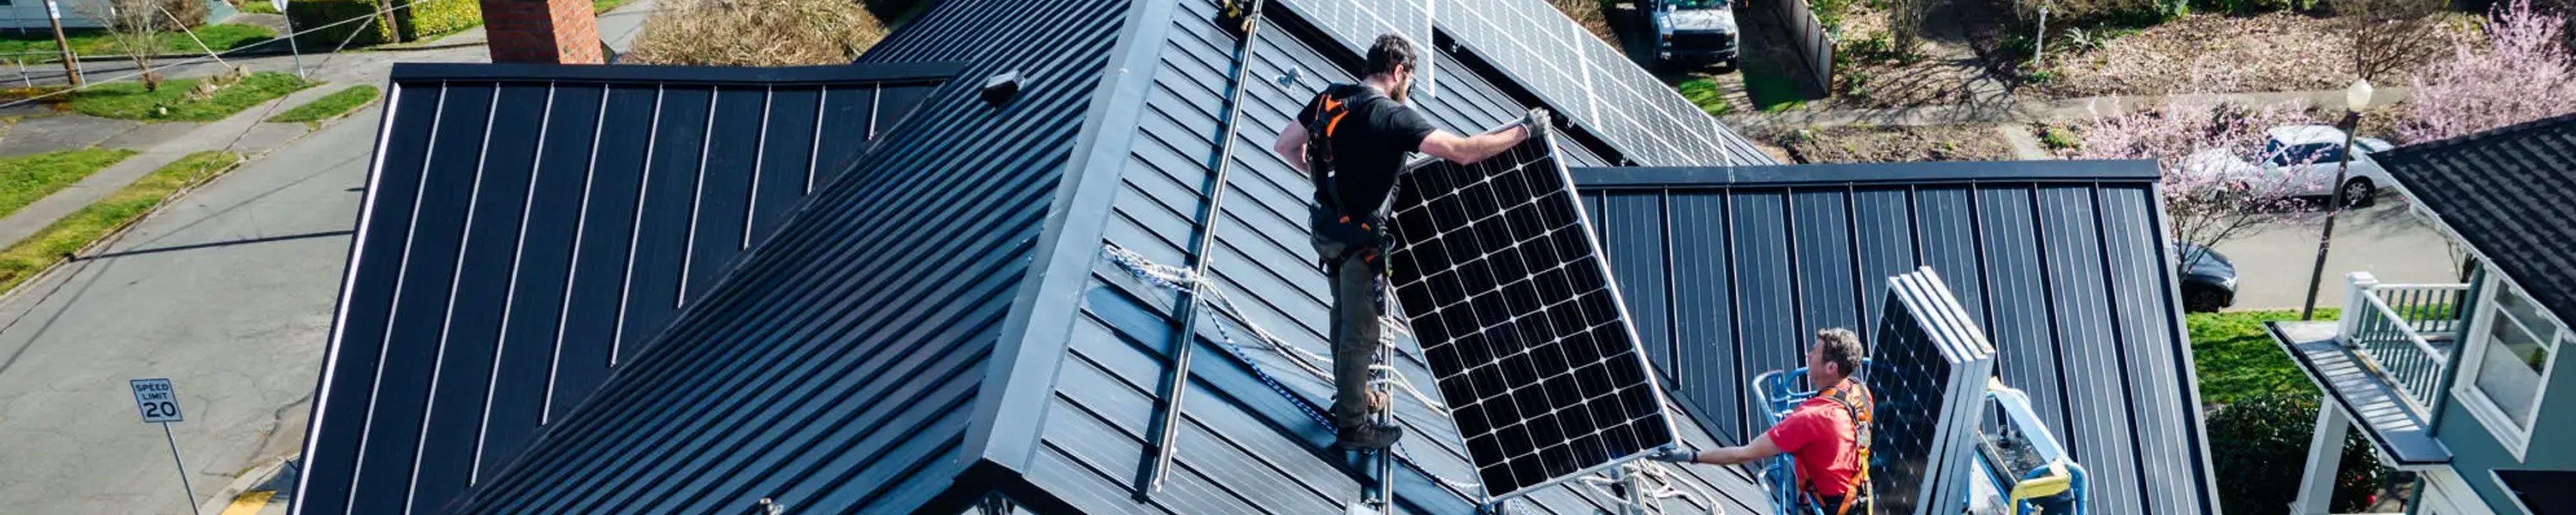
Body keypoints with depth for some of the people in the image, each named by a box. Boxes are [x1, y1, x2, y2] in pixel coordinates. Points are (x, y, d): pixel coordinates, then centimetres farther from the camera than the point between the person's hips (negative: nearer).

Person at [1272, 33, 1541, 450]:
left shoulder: (1330, 99, -1)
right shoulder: (1395, 117, -22)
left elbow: (1285, 147, 8)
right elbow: (1464, 152, -28)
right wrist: (1525, 130, -19)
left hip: (1326, 227, 8)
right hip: (1359, 239, -8)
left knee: (1345, 316, 26)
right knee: (1361, 331, 7)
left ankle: (1350, 396, 45)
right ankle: (1352, 427, 19)